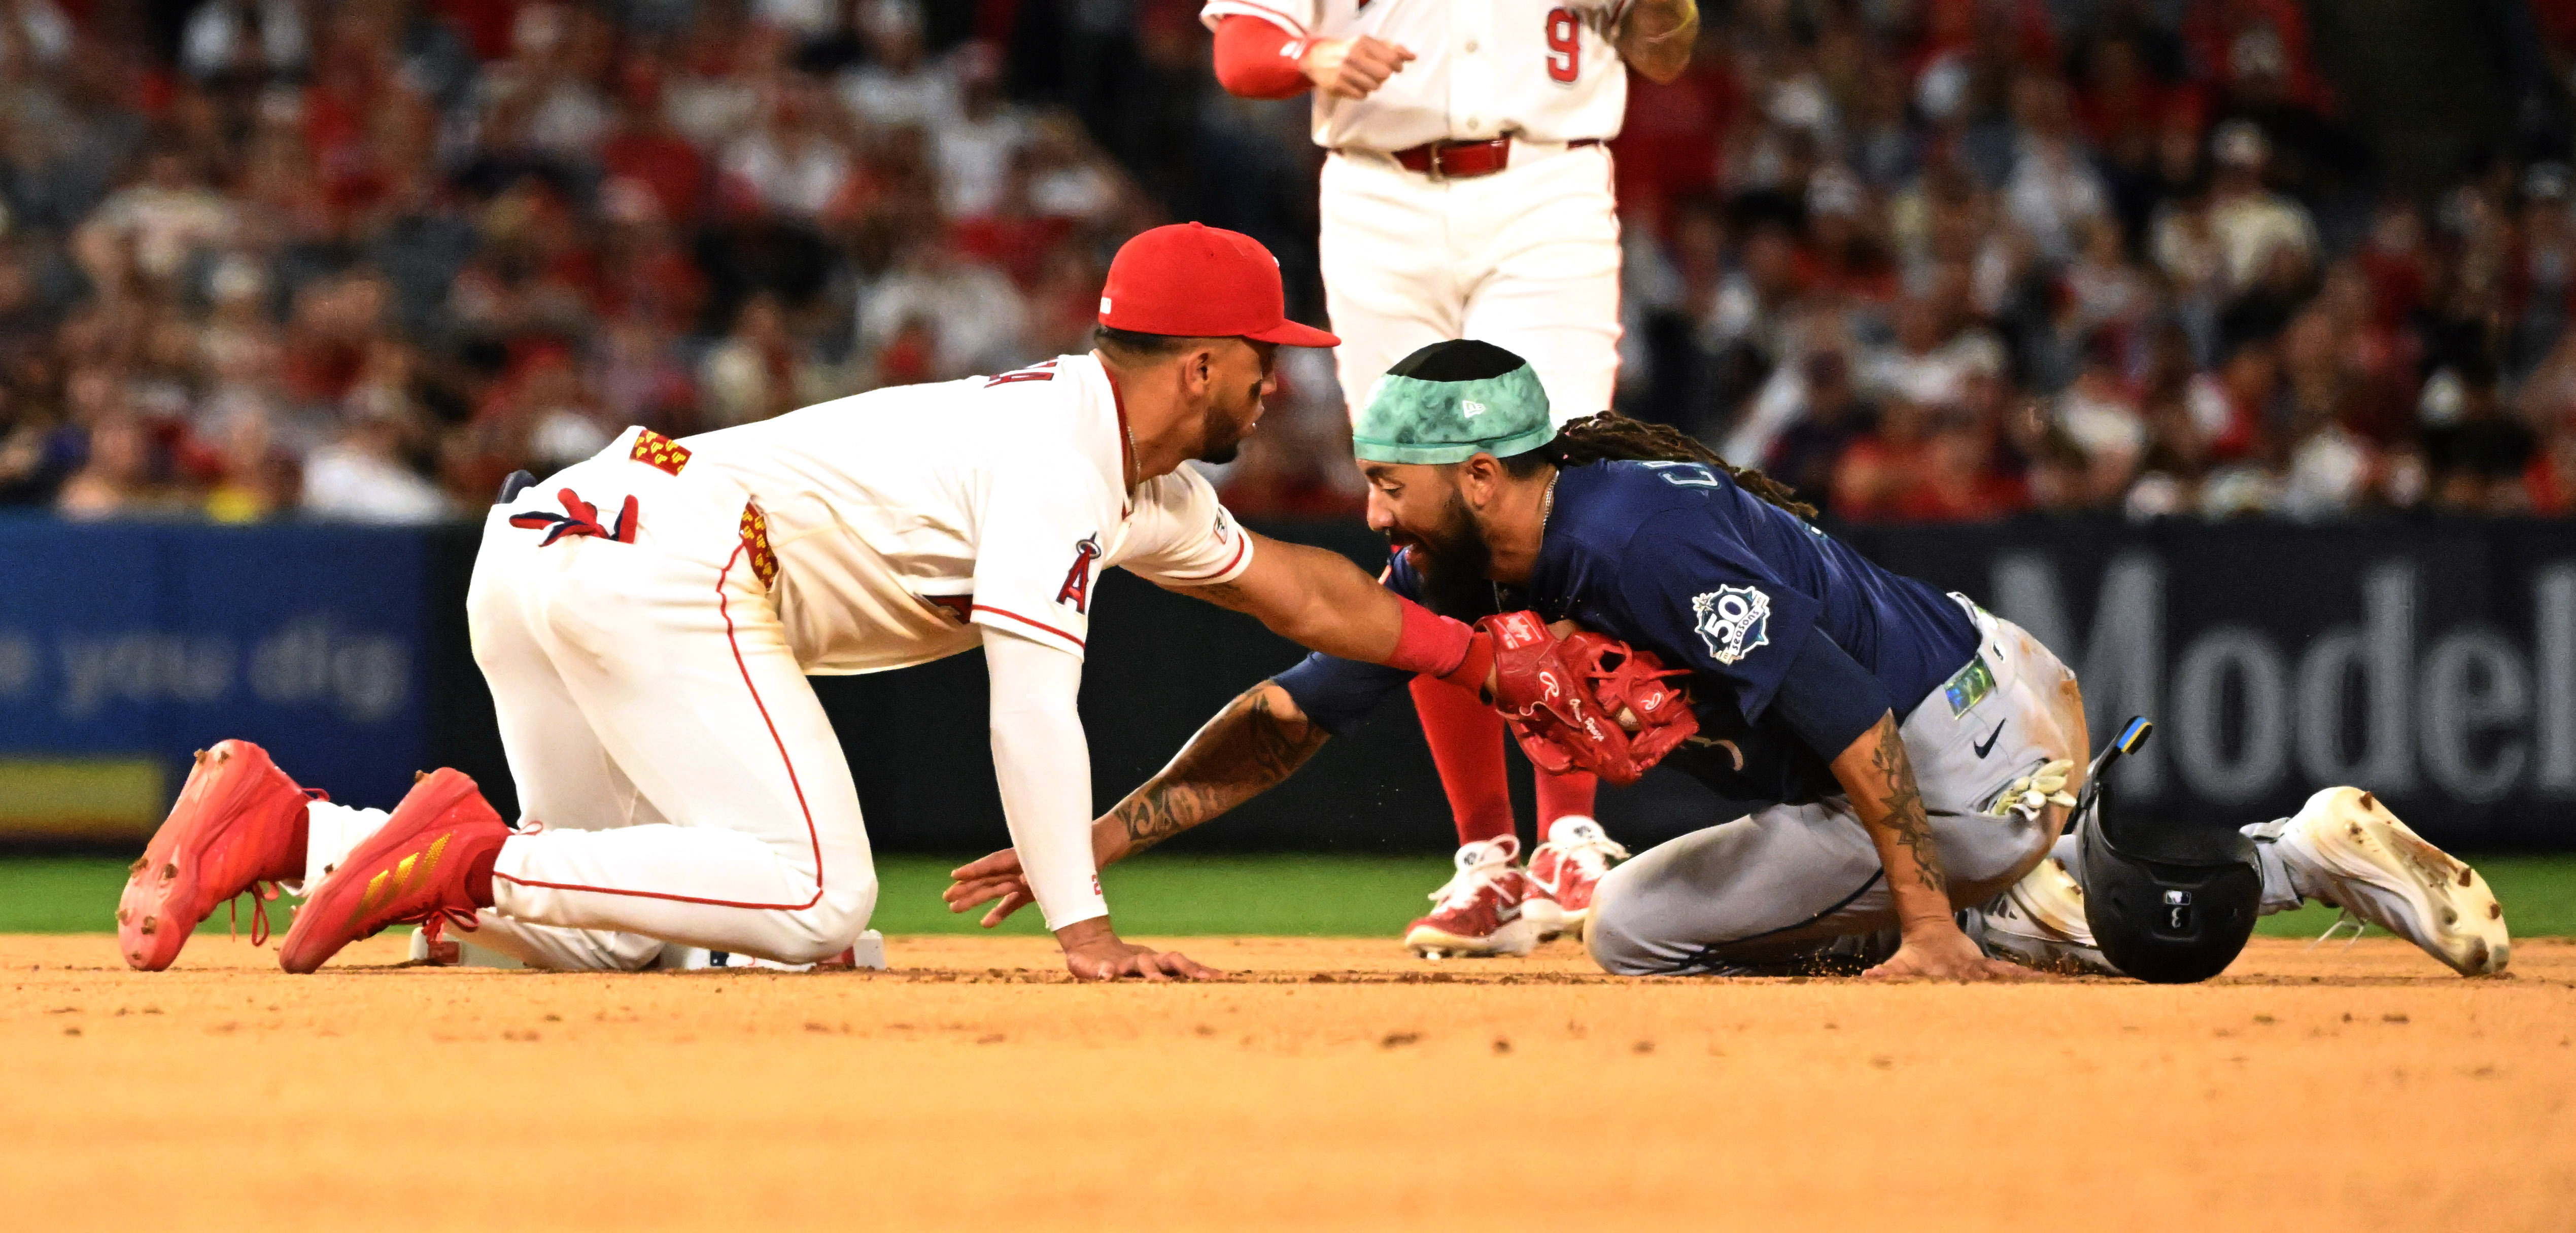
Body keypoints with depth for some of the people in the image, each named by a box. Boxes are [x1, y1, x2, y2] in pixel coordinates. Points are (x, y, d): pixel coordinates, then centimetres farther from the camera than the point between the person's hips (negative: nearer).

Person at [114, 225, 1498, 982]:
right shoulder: (1058, 453, -7)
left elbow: (1291, 586, 36)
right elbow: (1030, 701, -17)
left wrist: (1475, 650, 34)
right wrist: (1080, 927, -20)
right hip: (666, 560, -10)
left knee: (596, 925, 10)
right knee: (814, 899, -15)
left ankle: (283, 822, -3)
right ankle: (476, 856, -20)